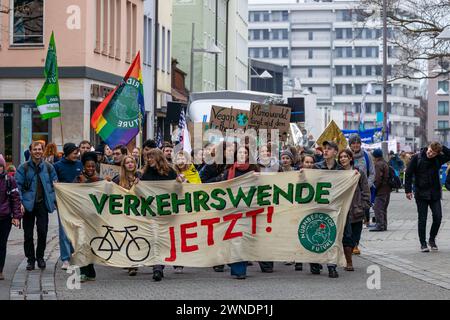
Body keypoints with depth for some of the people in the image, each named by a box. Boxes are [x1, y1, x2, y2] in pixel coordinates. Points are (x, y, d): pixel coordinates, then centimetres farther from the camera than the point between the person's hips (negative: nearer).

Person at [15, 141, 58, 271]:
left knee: (42, 231, -3)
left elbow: (54, 184, 11)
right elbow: (18, 186, -3)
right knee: (28, 234, 4)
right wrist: (20, 203, -12)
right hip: (28, 205, -1)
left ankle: (40, 257, 14)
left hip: (42, 204, 1)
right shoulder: (24, 168, -1)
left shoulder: (48, 167, 5)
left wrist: (54, 199, 0)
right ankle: (30, 259, 15)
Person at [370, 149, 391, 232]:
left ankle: (380, 225, -13)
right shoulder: (386, 163, 16)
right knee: (384, 208, 15)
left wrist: (375, 187, -9)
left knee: (378, 207, -9)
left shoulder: (378, 164, -13)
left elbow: (378, 178, -20)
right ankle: (384, 225, 19)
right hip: (387, 189, 10)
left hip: (381, 190, -10)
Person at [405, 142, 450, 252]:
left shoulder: (438, 159, 1)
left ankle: (432, 239, 19)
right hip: (421, 193, -3)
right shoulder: (417, 158, -7)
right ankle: (423, 243, 11)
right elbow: (408, 174, -4)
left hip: (435, 194, 3)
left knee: (438, 217, -2)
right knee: (422, 219, 2)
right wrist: (408, 190, -9)